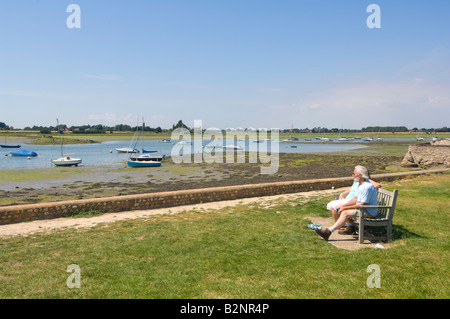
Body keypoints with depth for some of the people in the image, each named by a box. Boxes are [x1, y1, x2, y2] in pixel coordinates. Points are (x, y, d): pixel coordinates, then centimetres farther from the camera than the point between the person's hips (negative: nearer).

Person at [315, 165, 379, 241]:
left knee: (345, 213, -23)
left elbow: (362, 204, -26)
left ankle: (329, 231, -25)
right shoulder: (360, 184, 10)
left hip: (369, 211, -10)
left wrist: (346, 208, -22)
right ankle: (350, 228, 3)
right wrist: (345, 205, -4)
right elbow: (355, 199, 13)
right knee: (342, 209, 4)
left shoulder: (367, 187, -24)